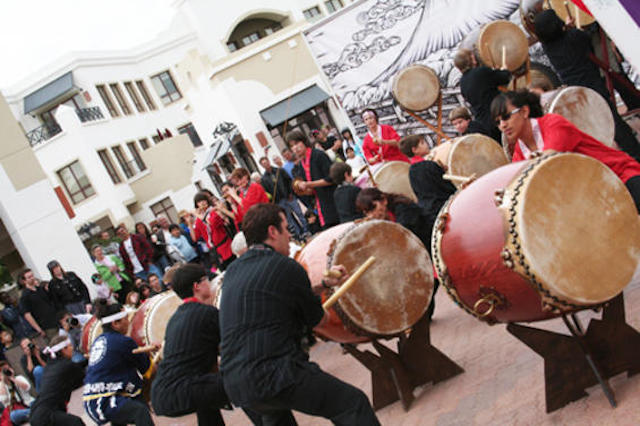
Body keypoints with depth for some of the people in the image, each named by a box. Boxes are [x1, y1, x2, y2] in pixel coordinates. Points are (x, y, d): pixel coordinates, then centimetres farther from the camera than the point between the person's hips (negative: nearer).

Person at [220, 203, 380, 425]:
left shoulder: (233, 271, 15)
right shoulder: (286, 267, -6)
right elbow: (317, 320, 7)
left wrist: (325, 284, 29)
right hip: (276, 376, -8)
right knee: (354, 403, -6)